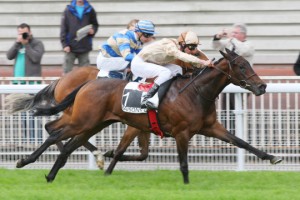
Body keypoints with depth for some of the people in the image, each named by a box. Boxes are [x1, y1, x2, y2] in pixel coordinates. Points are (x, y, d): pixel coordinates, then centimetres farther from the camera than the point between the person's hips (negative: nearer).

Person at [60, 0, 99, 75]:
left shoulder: (90, 10, 6)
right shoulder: (68, 10, 2)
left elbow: (95, 25, 15)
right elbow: (63, 28, 0)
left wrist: (93, 30, -8)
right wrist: (65, 44, -8)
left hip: (85, 48, 1)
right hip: (70, 47, -1)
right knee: (67, 71, 0)